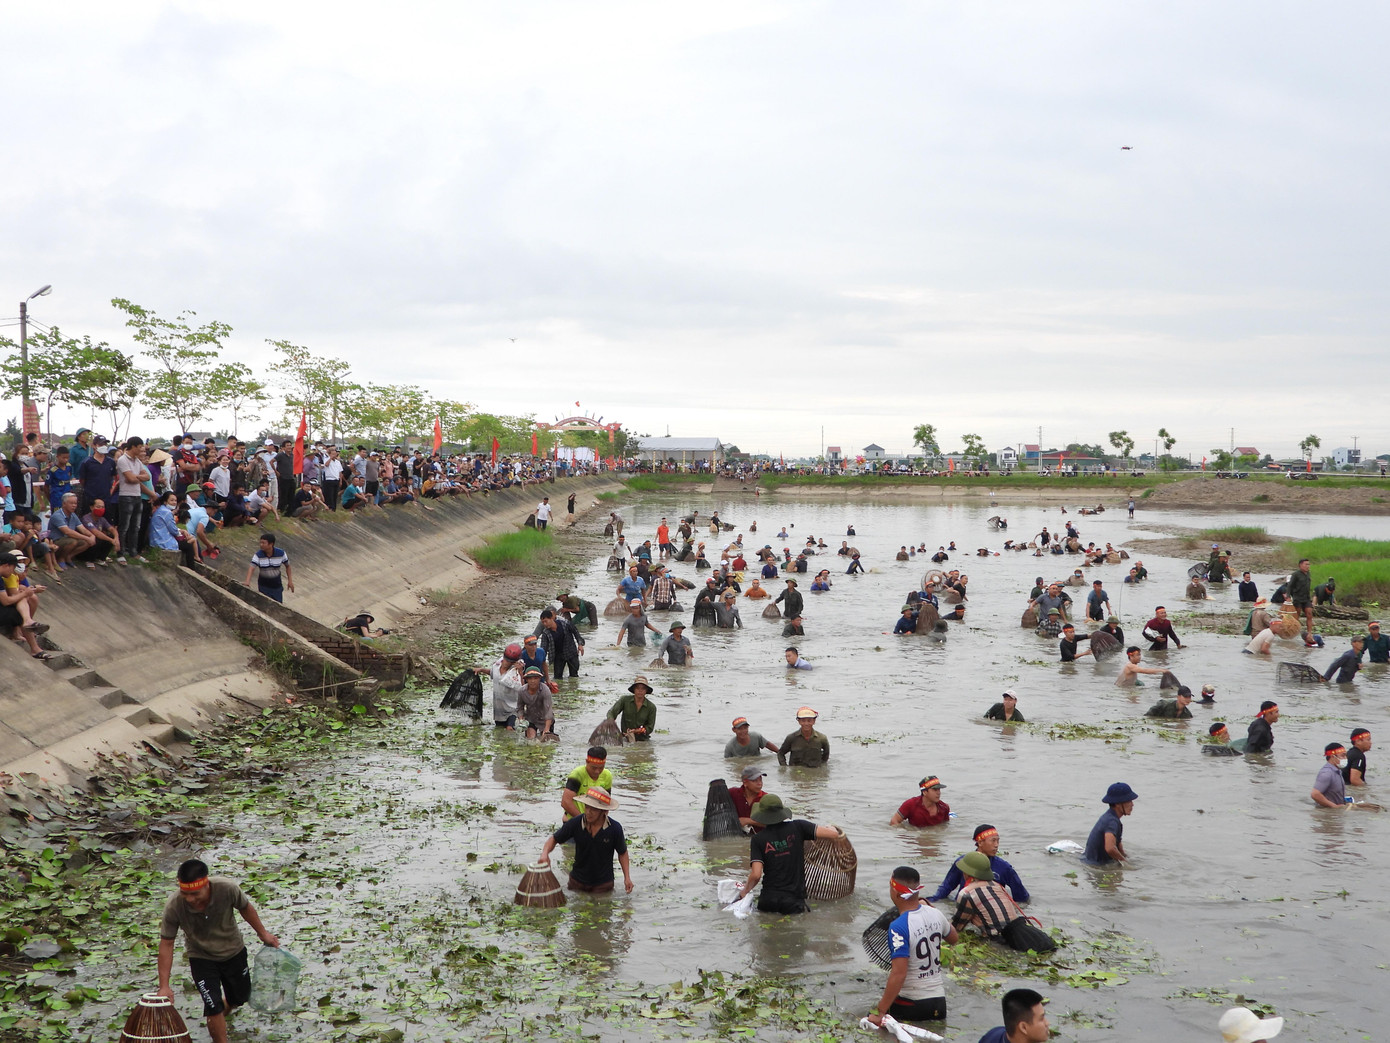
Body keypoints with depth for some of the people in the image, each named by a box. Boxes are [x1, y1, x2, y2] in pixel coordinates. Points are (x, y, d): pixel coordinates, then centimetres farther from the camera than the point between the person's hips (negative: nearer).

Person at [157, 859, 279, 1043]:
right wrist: (164, 985, -24)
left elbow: (245, 908, -9)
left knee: (239, 997, 19)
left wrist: (262, 933, 4)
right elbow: (166, 944, -22)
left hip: (233, 951, 2)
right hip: (201, 957, -2)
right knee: (214, 1006, -12)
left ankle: (217, 1021, 53)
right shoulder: (173, 907, -32)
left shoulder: (227, 889, -32)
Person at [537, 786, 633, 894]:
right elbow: (554, 839, -5)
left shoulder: (615, 829, -18)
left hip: (603, 884, -2)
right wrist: (544, 853, -24)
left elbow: (622, 853, -2)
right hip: (577, 880, 2)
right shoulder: (575, 823, -16)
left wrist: (627, 877, -8)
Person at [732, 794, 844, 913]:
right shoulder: (797, 827, 0)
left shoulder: (758, 838, 1)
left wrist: (744, 891, 12)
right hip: (794, 901, -1)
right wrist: (831, 828, 19)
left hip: (768, 900, 1)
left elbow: (756, 875, -7)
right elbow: (833, 834, -5)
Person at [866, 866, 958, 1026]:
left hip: (908, 1005, -6)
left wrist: (881, 1013, -20)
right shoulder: (935, 914, 0)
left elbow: (899, 973, -26)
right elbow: (954, 939, 22)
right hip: (938, 1002, 6)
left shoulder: (898, 927, -21)